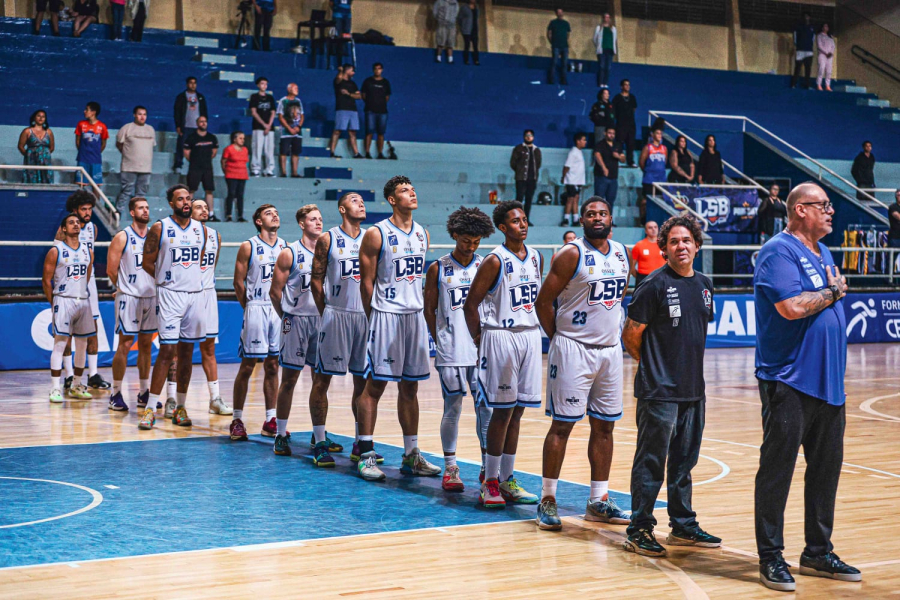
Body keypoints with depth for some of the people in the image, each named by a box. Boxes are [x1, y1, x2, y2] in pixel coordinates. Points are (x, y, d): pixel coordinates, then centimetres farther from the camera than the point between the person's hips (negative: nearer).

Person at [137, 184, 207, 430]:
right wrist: (168, 280, 7)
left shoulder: (201, 229, 9)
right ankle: (151, 408, -5)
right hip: (170, 296, -4)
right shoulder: (160, 228, -5)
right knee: (167, 351, -10)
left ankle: (180, 407, 15)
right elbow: (147, 263, 0)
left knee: (186, 352, 8)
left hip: (195, 294, 5)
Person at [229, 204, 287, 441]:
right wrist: (250, 308, 0)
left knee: (272, 366, 8)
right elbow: (239, 281, 0)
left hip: (279, 310, 4)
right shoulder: (248, 247, -1)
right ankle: (237, 420, 3)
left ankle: (270, 421, 13)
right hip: (256, 308, -4)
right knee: (247, 366, -3)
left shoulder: (286, 247, 10)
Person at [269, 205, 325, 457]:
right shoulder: (289, 254, -4)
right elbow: (275, 291, -1)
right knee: (289, 379, 2)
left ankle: (319, 438, 10)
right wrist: (287, 317, 3)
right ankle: (281, 436, 12)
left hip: (322, 321, 4)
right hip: (296, 321, -4)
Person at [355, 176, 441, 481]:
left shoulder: (422, 234, 11)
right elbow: (366, 281, -5)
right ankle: (366, 455, -2)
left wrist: (423, 310, 14)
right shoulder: (376, 234, -7)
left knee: (410, 387, 10)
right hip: (386, 316, -6)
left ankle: (411, 455, 16)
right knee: (375, 385, -5)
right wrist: (375, 318, -2)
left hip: (416, 315, 6)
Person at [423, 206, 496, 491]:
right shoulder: (438, 269, 2)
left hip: (482, 350, 2)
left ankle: (488, 466, 8)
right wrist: (441, 341, 1)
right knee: (452, 409, 3)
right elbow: (429, 310, 7)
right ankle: (450, 468, 13)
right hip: (450, 352, -2)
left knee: (486, 408, 0)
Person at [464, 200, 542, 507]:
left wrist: (533, 327, 13)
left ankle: (507, 480, 16)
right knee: (502, 411, -5)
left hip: (530, 336, 6)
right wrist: (480, 340, -4)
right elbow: (471, 304, -8)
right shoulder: (495, 261, -10)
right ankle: (490, 482, 3)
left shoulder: (536, 258, 10)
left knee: (517, 411, 9)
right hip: (501, 337, -6)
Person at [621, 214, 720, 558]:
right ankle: (639, 530, 6)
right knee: (651, 462, -2)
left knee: (684, 461, 15)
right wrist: (653, 365, 2)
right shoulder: (655, 284, -10)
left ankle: (683, 526, 25)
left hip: (693, 389, 7)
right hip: (659, 391, -7)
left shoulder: (704, 285, 10)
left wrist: (685, 364, 14)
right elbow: (631, 335, -8)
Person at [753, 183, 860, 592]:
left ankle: (818, 552, 23)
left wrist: (835, 291, 4)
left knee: (826, 467, 13)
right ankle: (771, 557, 5)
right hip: (789, 380, -9)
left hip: (828, 383, 9)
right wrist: (832, 292, -10)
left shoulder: (822, 252, 17)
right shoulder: (779, 252, -11)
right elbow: (792, 307, -23)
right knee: (777, 468, -2)